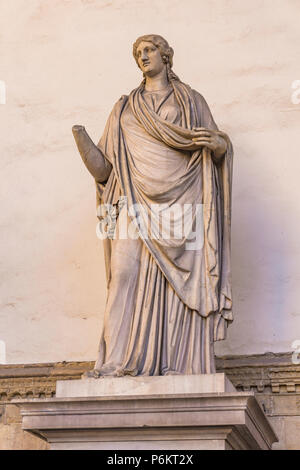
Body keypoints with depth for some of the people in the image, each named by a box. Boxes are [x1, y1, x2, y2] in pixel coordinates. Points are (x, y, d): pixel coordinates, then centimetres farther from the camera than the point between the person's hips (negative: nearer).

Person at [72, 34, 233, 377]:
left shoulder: (193, 102, 18)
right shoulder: (125, 109, 20)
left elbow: (220, 151, 14)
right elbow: (103, 168, 12)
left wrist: (217, 143, -9)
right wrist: (81, 138, -5)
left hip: (182, 207, 0)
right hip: (138, 207, 1)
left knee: (182, 283, -8)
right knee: (125, 276, -15)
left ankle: (179, 363, -7)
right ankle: (115, 363, -17)